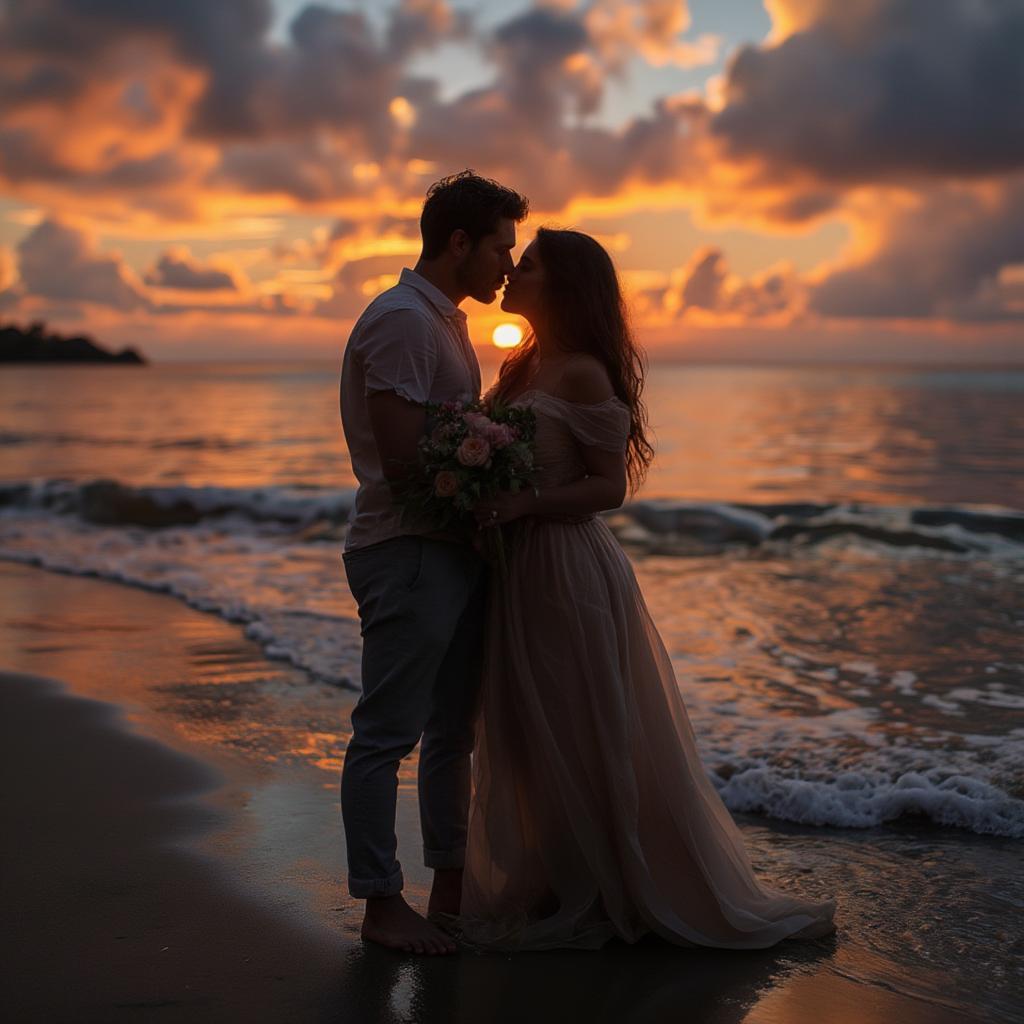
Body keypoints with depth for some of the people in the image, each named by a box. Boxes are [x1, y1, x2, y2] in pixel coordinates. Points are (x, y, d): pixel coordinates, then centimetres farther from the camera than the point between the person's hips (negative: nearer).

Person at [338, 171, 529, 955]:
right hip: (407, 554, -10)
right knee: (387, 734, -1)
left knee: (453, 730, 16)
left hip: (457, 552, 10)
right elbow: (403, 461, -20)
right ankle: (382, 904, 7)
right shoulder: (401, 320, -14)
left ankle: (451, 886, 26)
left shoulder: (444, 319, 18)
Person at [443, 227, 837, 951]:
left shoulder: (582, 373, -13)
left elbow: (610, 486, -14)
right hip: (521, 573, 9)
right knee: (529, 741, 14)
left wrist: (524, 504, -24)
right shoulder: (519, 367, 13)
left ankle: (590, 900, 16)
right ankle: (554, 888, 27)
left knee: (587, 740, 3)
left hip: (570, 572, -9)